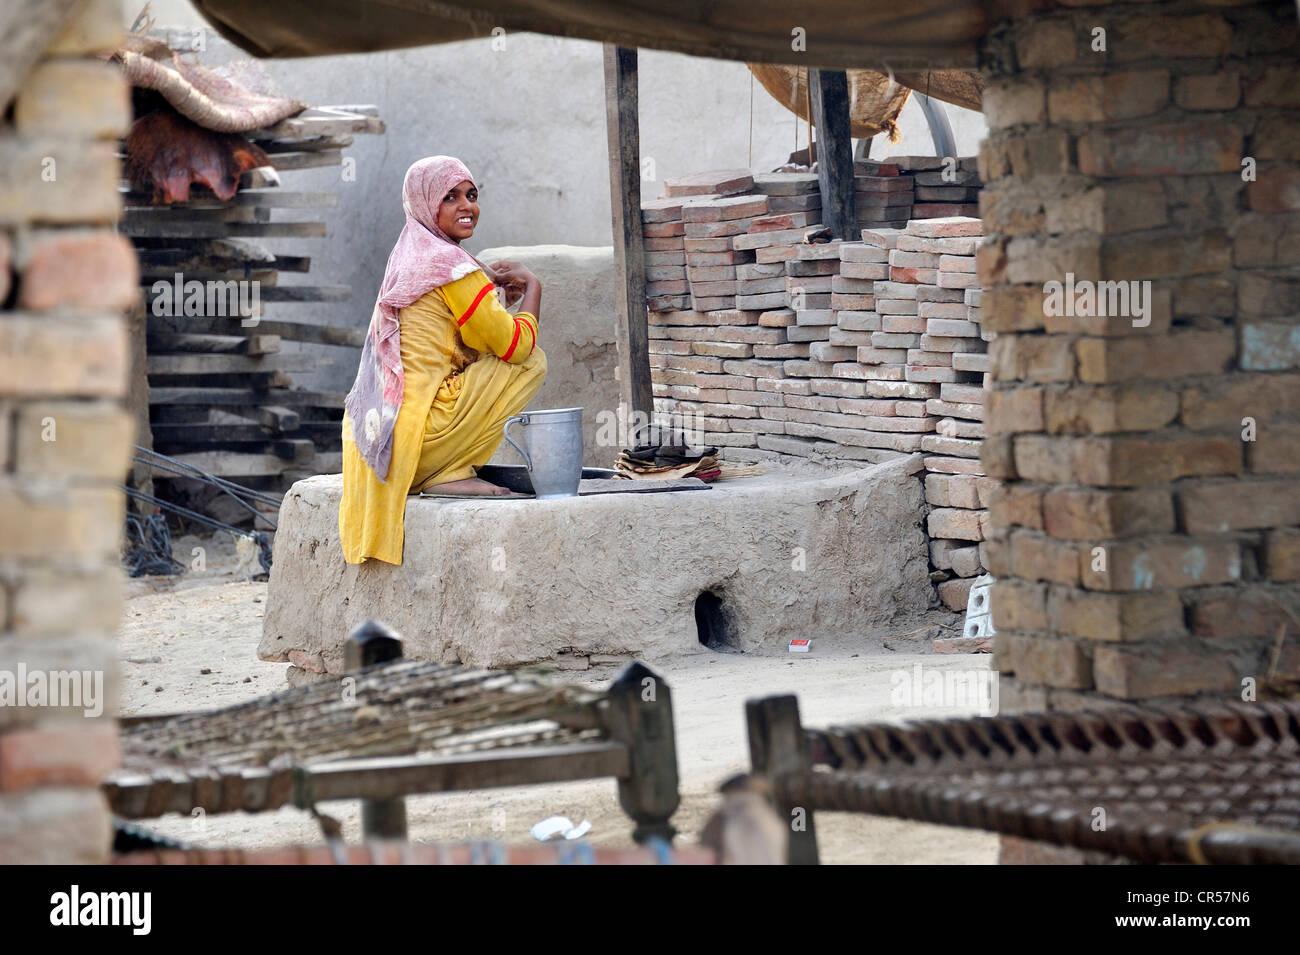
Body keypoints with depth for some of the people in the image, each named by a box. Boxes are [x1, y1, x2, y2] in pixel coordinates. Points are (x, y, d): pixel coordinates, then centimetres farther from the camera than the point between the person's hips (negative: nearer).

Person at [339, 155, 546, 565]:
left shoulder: (407, 257, 16)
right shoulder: (451, 266, -12)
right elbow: (515, 343, -10)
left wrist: (488, 280, 13)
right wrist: (532, 287, 8)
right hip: (416, 432, -9)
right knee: (530, 362, -3)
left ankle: (442, 473, 14)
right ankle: (452, 473, -4)